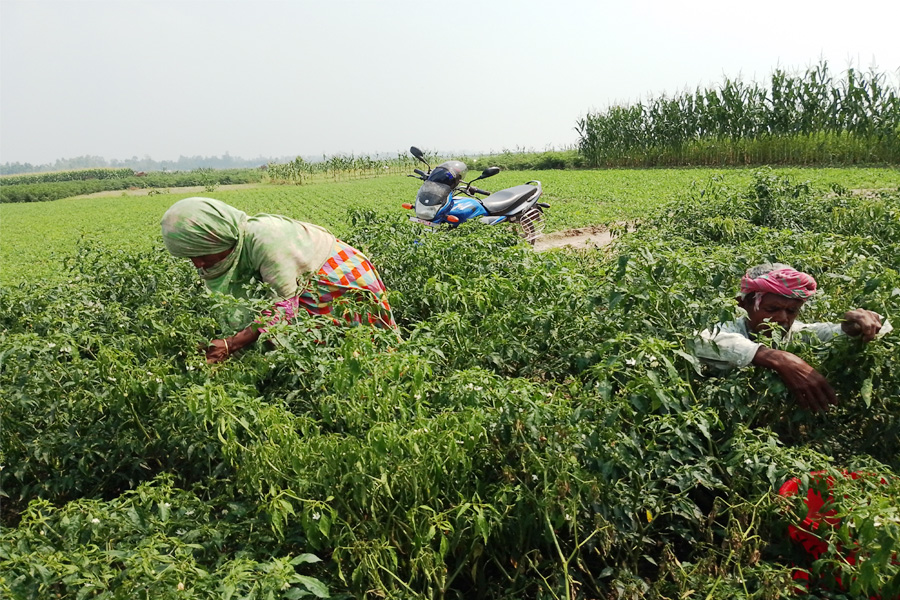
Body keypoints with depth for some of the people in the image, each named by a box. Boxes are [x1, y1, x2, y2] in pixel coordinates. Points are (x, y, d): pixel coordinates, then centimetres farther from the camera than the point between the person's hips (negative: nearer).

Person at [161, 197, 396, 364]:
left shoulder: (263, 241, -34)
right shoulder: (229, 246, -8)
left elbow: (284, 304, -33)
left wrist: (231, 344, -40)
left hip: (339, 278, -8)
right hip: (306, 286, 8)